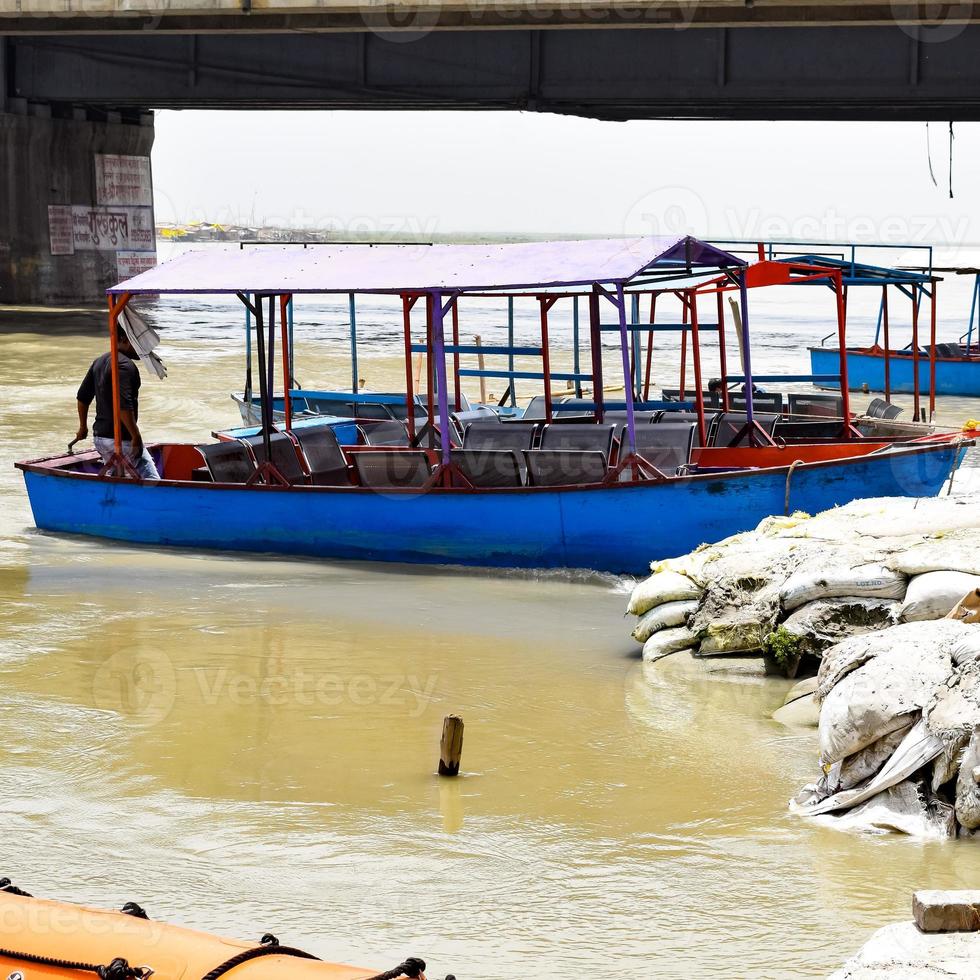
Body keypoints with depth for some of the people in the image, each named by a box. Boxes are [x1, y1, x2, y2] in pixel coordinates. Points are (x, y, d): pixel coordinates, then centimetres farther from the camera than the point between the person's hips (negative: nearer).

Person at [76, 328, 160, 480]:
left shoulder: (99, 362, 14)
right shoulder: (125, 366, -16)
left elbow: (83, 397, 21)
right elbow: (123, 406, -26)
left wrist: (83, 427, 32)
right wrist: (136, 436, -22)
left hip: (99, 436, 10)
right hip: (121, 439, -10)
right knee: (151, 480, -13)